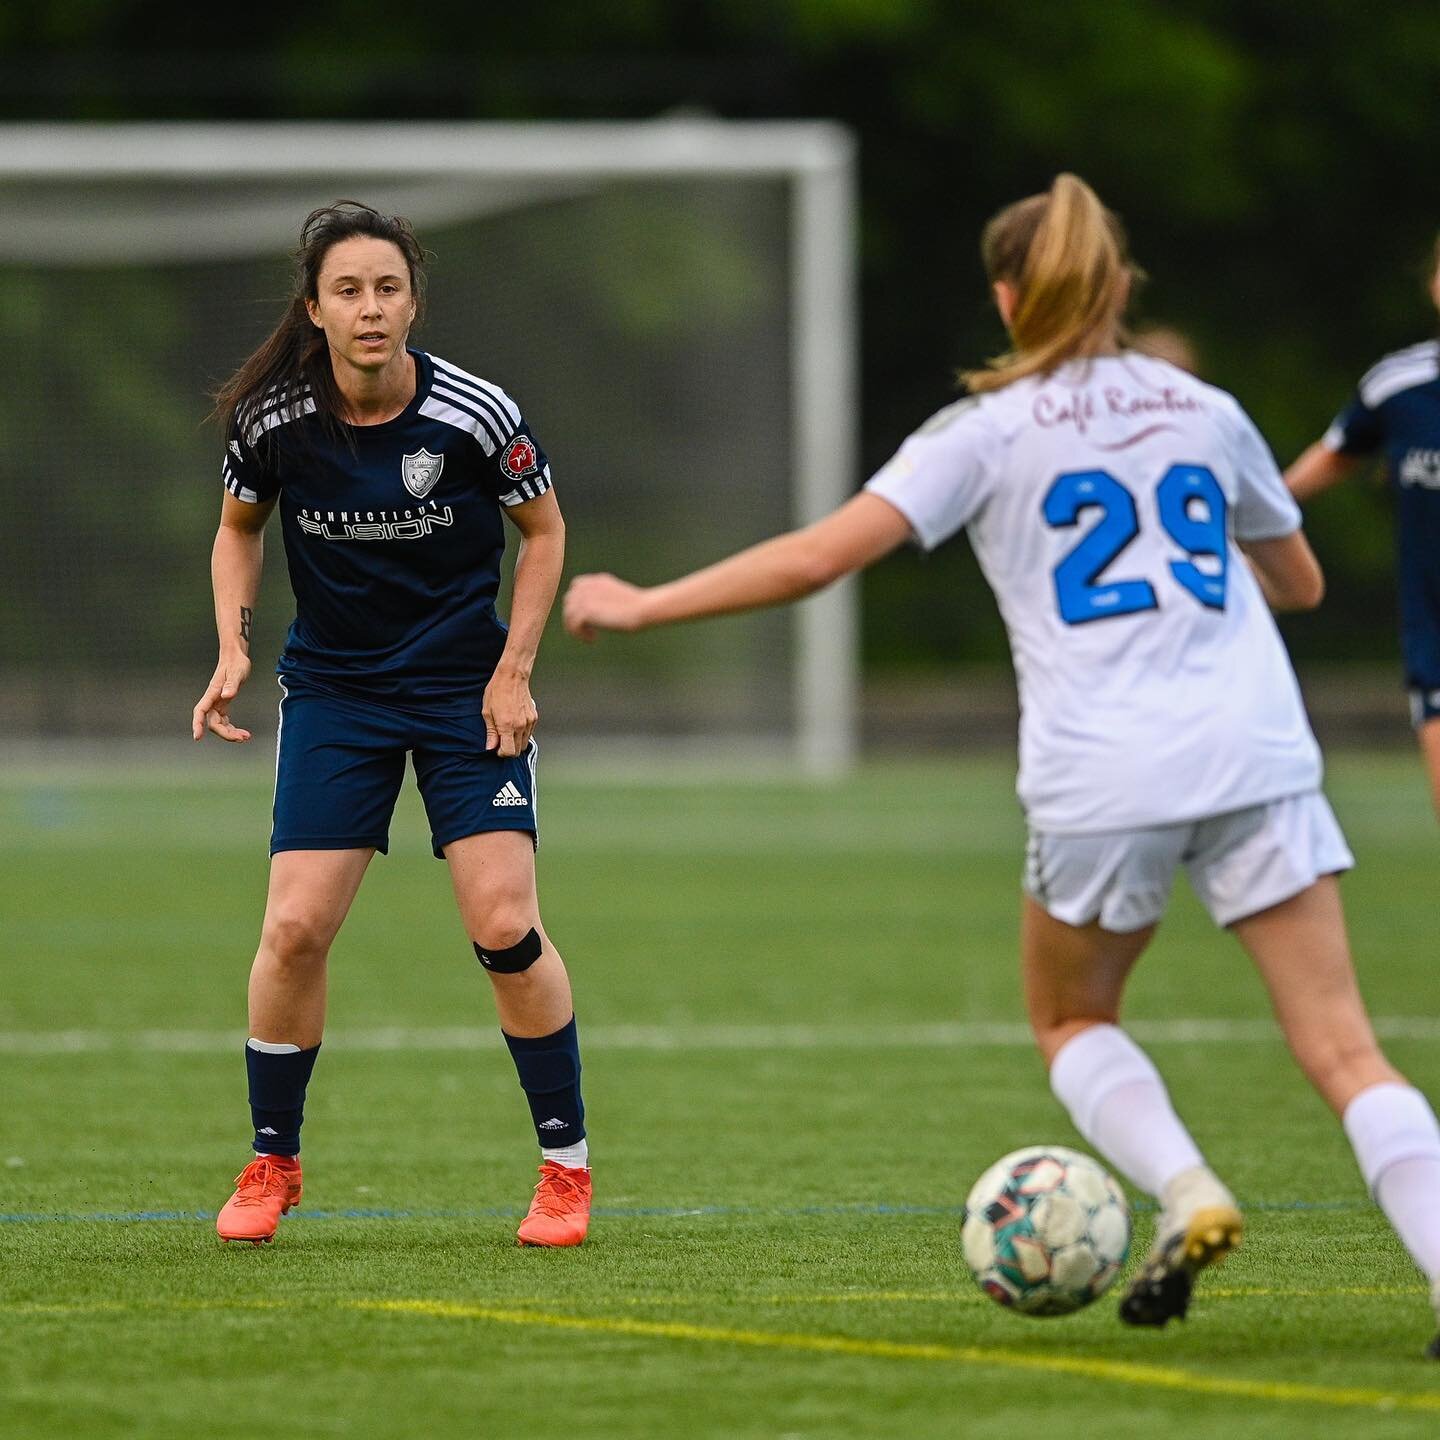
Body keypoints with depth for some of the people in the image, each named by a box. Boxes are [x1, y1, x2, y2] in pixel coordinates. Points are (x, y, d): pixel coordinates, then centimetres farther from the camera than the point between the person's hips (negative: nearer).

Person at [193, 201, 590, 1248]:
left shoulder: (474, 415, -17)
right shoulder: (272, 418, -11)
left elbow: (544, 530, 1)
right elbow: (239, 527, 10)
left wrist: (514, 671, -6)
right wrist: (234, 649, -3)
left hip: (467, 688, -1)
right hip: (333, 686, 2)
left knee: (505, 927, -11)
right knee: (295, 928, -8)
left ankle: (566, 1164, 5)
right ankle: (272, 1162, 12)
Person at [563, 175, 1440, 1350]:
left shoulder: (989, 433, 6)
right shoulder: (1206, 412, 16)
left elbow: (817, 558, -3)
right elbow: (1301, 582, 30)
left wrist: (645, 605, 6)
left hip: (1102, 780, -2)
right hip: (1259, 764, 2)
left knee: (1072, 1021, 22)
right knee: (1345, 1051, -1)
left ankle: (1185, 1190, -3)